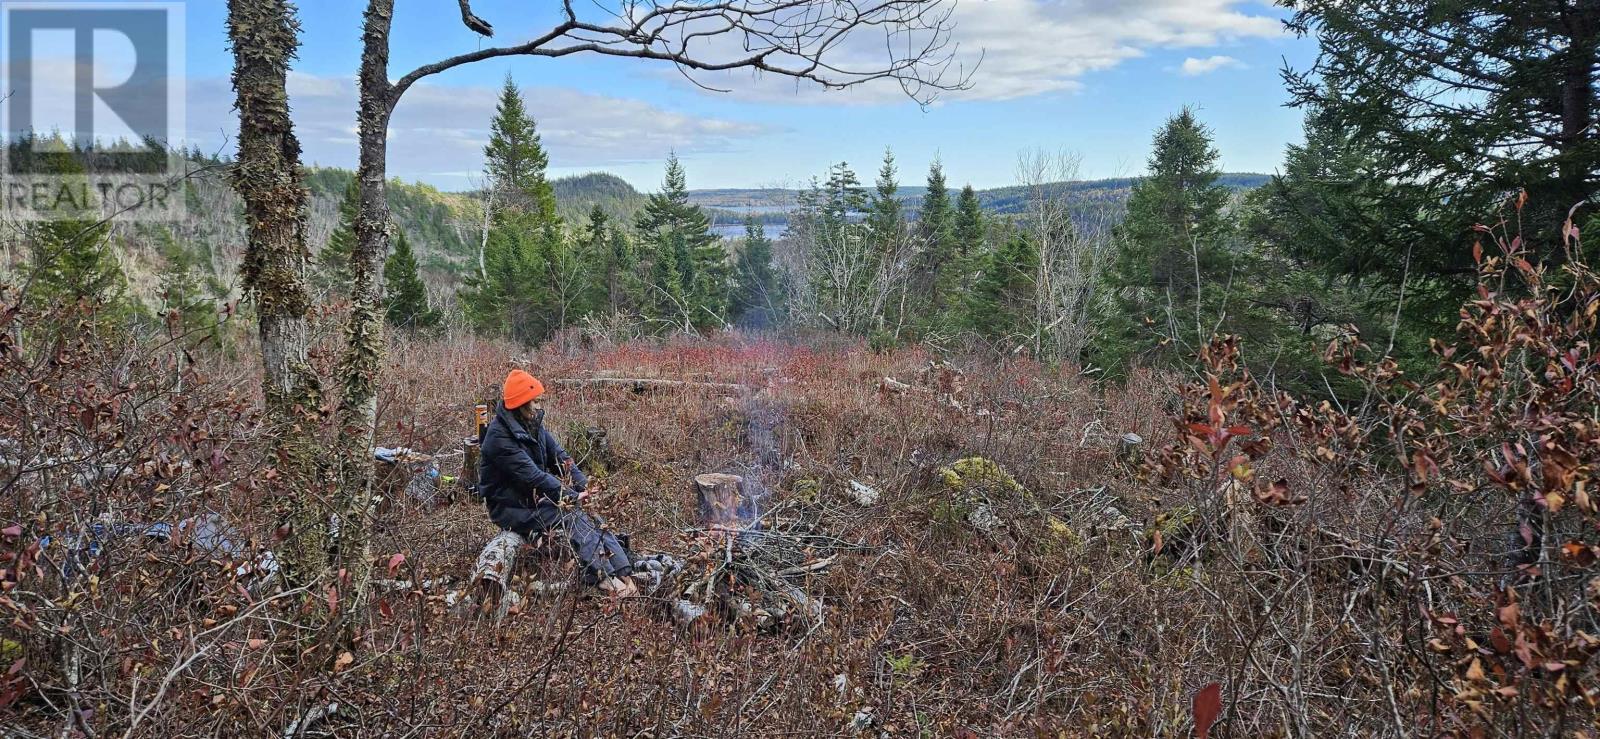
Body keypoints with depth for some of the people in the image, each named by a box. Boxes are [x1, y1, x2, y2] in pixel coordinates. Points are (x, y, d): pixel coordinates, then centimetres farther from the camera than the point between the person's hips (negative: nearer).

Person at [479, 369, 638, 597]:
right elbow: (531, 474, -27)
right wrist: (572, 496, -27)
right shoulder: (499, 436, -21)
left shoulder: (533, 425, 5)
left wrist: (584, 485, -15)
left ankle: (625, 575, -29)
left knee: (593, 518, -15)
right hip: (512, 507, -7)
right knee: (572, 517, -27)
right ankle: (605, 577, -35)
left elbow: (559, 456, 0)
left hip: (537, 496, 7)